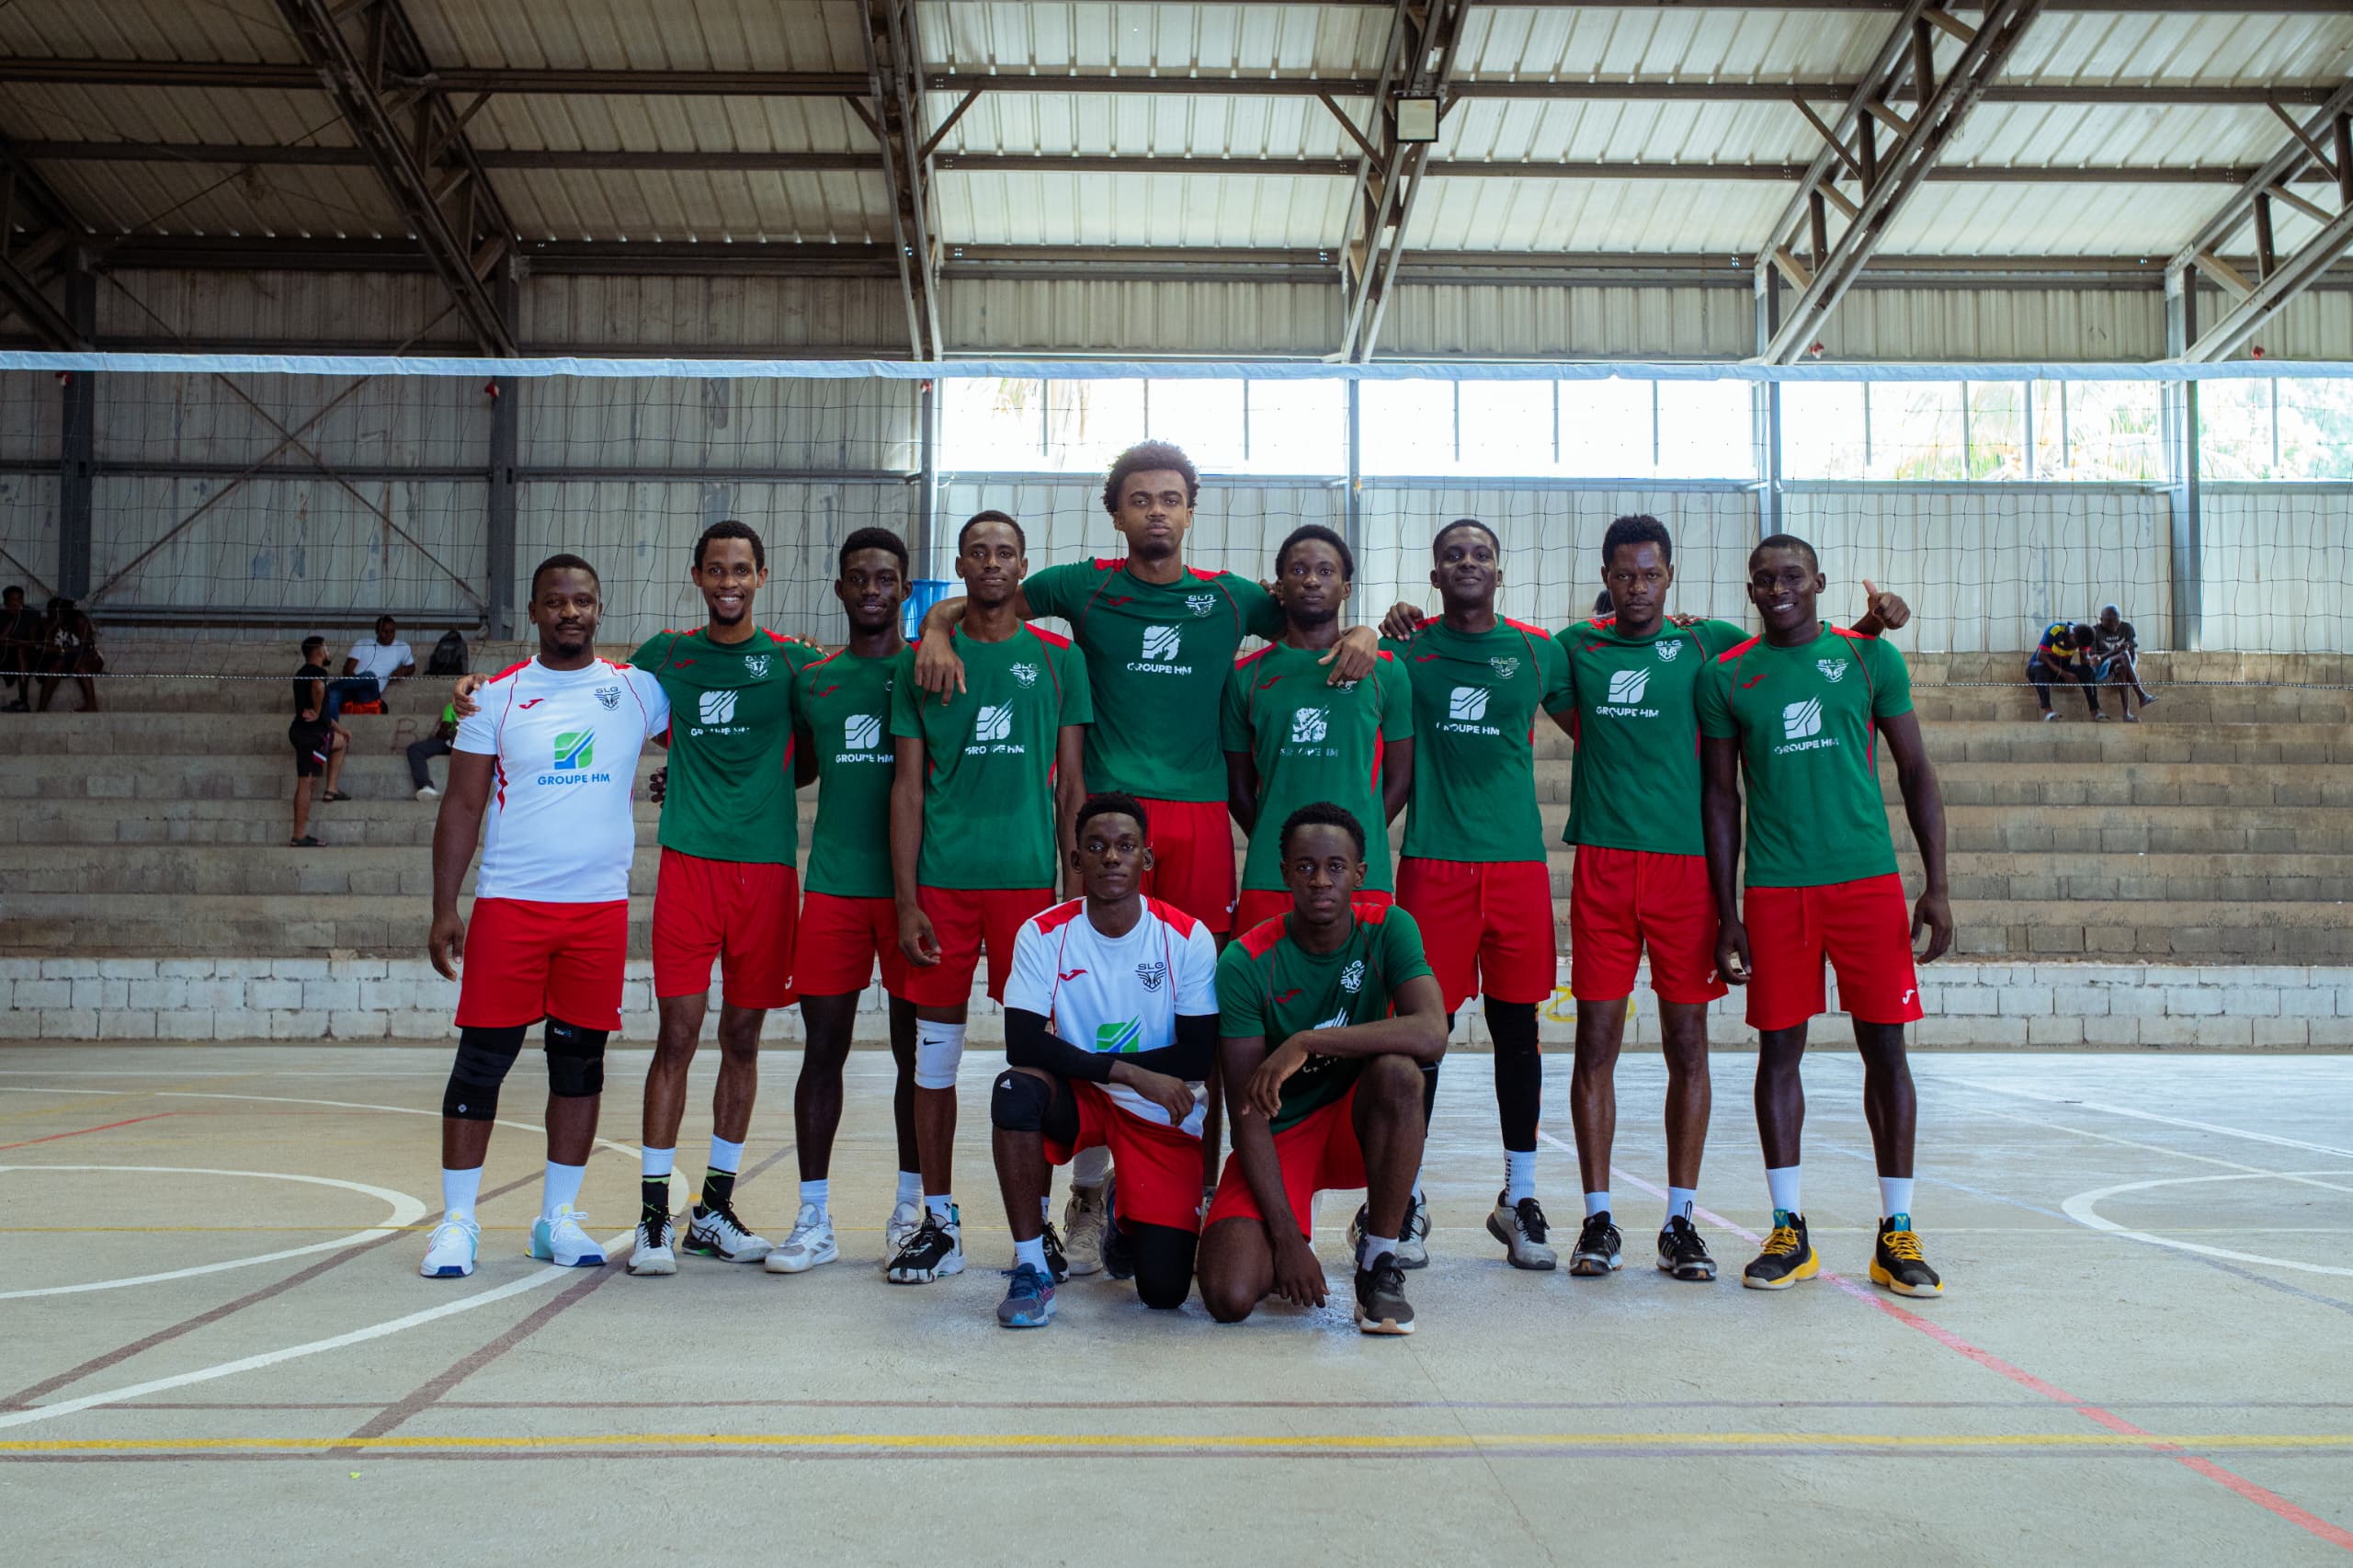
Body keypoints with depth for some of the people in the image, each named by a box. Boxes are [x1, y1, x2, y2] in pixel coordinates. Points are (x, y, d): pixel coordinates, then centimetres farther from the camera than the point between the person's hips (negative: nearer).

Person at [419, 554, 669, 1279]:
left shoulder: (638, 689, 5)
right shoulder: (497, 697, 3)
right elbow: (461, 808, 3)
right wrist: (444, 909, -2)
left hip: (601, 906, 2)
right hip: (509, 903, -1)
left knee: (581, 1058, 7)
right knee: (482, 1059, -1)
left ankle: (559, 1217, 18)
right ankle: (457, 1220, 10)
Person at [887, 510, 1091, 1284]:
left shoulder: (1058, 658, 7)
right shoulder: (922, 660, 8)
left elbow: (1071, 784, 7)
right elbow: (908, 787, 6)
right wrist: (905, 900, -1)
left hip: (1028, 877, -1)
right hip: (941, 879, 1)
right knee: (935, 1051, 5)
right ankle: (939, 1221, 15)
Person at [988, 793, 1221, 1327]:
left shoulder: (1188, 938, -10)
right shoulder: (1043, 934, -9)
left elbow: (1197, 1059, -12)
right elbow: (1023, 1046, -20)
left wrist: (1089, 1063, -16)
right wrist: (1133, 1072, -25)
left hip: (1161, 1115, 0)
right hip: (1075, 1102, 0)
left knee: (1164, 1291, -12)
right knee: (1016, 1089, -35)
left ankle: (1128, 1223, 27)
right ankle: (1031, 1268, -18)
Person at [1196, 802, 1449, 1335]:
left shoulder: (1388, 929, -11)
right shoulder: (1246, 962, -16)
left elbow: (1432, 1035, -29)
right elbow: (1248, 1110, -17)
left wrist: (1308, 1041, -35)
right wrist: (1286, 1236, -23)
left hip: (1356, 1128, 1)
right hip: (1278, 1138, -1)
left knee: (1396, 1069, -33)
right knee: (1229, 1298, -23)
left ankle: (1379, 1263, -16)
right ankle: (1277, 1246, 15)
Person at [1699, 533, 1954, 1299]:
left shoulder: (1869, 657, 5)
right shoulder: (1725, 677, 5)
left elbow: (1915, 771, 7)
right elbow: (1721, 796, 7)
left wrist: (1937, 884, 0)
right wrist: (1726, 913, 3)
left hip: (1868, 880, 0)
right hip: (1774, 890, 0)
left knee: (1884, 1046, 1)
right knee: (1779, 1048, 4)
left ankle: (1896, 1234, 10)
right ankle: (1789, 1230, 14)